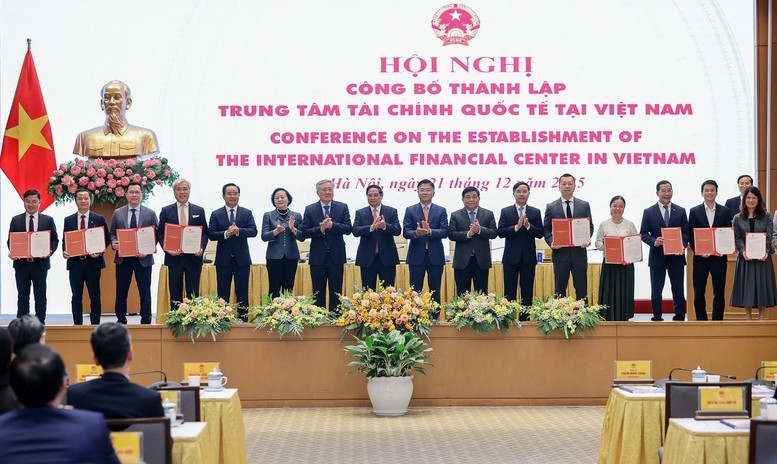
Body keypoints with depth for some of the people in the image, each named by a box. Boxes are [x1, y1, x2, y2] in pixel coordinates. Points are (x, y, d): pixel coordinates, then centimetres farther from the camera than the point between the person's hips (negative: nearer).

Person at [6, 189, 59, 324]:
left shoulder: (48, 220, 5)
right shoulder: (16, 220, 7)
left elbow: (55, 239, 4)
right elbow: (10, 240, 7)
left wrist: (50, 251, -16)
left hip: (40, 263, -1)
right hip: (21, 263, 1)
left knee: (40, 296, 4)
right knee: (22, 296, 4)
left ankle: (40, 322, 9)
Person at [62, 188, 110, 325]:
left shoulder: (99, 219, 4)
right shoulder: (68, 220, 9)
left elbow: (107, 238, 3)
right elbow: (65, 240, 10)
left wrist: (99, 252, -13)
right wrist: (64, 252, -10)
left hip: (93, 261, -1)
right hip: (75, 262, 1)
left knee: (95, 297, 4)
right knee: (76, 297, 2)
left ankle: (95, 325, 9)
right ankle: (77, 325, 6)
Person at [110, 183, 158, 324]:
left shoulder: (150, 214, 3)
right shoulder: (117, 213, 6)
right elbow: (112, 233, 10)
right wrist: (114, 243, -12)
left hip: (143, 258, -1)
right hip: (123, 259, 1)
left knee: (145, 294, 2)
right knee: (121, 293, 6)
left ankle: (146, 322, 9)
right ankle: (121, 321, 15)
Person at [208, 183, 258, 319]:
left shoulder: (247, 213, 5)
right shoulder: (216, 214, 4)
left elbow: (254, 231, -7)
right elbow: (211, 235, -5)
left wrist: (238, 231, -23)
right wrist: (226, 233, -22)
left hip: (242, 259, 0)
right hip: (223, 260, 0)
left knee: (242, 293, 4)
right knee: (222, 294, 4)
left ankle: (243, 320, 9)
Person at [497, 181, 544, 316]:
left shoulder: (535, 212, 7)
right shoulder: (505, 212, 4)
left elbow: (540, 233, -1)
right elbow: (500, 232, -6)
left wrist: (528, 226, -17)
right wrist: (516, 227, -18)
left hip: (528, 258, 1)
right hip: (511, 257, -1)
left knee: (527, 292, 4)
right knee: (510, 292, 1)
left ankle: (525, 319, 8)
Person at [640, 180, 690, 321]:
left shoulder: (680, 211, 8)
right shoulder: (649, 212, 3)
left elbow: (686, 232, 6)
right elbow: (643, 234, 1)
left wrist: (682, 245, -13)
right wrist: (654, 242, -18)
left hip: (676, 256, 1)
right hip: (657, 256, -1)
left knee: (678, 290, 4)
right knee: (656, 291, 5)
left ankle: (680, 317, 10)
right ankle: (657, 317, 13)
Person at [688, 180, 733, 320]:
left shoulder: (725, 211, 6)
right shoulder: (694, 211, 5)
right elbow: (690, 235, 2)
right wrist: (698, 251, -11)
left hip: (719, 257, 0)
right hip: (700, 257, 0)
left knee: (719, 293, 3)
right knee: (698, 294, 3)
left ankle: (717, 321, 10)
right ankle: (701, 321, 11)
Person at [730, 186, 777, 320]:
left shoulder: (766, 217, 5)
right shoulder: (738, 218, 7)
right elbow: (737, 238, 1)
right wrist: (742, 251, -17)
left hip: (762, 258, -1)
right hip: (745, 258, 1)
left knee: (762, 287, 1)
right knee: (746, 287, 1)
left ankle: (761, 318, 8)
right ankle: (749, 319, 10)